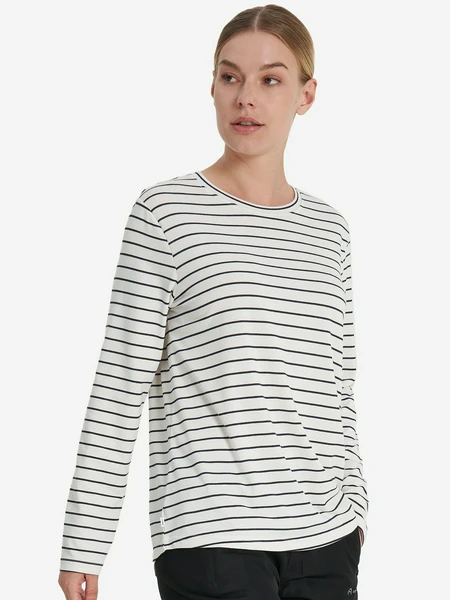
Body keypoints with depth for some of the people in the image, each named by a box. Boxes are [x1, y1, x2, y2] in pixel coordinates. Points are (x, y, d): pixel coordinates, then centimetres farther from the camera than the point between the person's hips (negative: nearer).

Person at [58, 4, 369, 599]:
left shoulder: (328, 228, 11)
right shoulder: (166, 212, -2)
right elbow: (119, 384, -4)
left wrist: (354, 505, 16)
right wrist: (83, 545, -6)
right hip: (210, 535, -4)